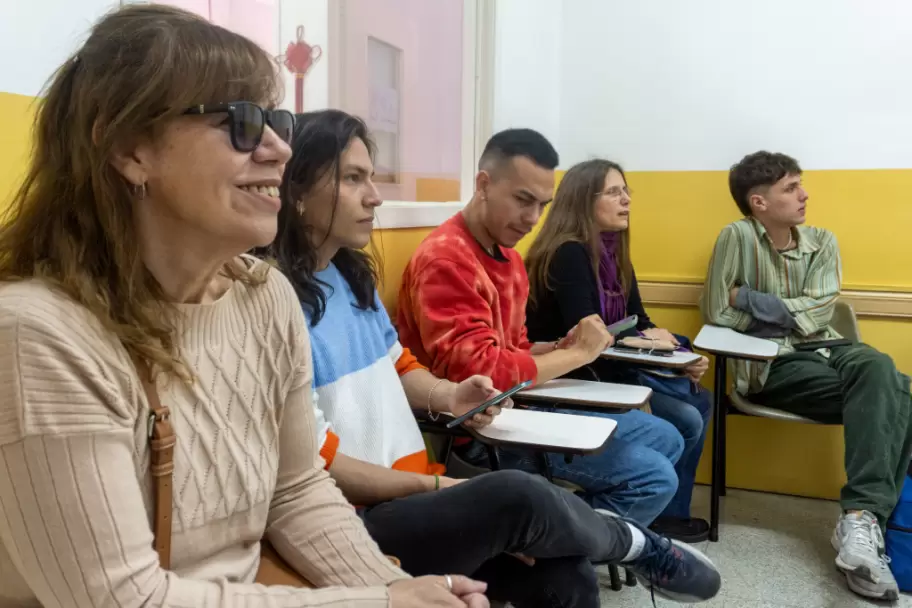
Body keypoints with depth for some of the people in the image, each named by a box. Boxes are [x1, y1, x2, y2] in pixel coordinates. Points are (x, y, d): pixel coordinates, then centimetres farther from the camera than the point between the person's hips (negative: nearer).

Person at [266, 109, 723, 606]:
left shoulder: (351, 274, 10)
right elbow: (315, 462, -18)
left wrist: (448, 398, 0)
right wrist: (434, 485, -13)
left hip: (408, 495, 8)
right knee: (517, 496, -26)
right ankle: (636, 545, 5)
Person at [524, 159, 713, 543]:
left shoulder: (613, 253, 9)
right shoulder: (568, 254, -19)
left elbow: (639, 321, 8)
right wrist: (643, 338, -12)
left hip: (608, 368, 9)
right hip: (569, 379, -9)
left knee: (699, 402, 5)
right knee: (685, 422, -14)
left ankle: (669, 508, 17)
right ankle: (662, 515, 11)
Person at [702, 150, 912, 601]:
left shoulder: (822, 242, 10)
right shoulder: (737, 237, -4)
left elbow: (818, 315, -3)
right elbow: (717, 311, -13)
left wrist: (752, 299, -8)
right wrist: (790, 313, -4)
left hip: (827, 349, 4)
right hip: (772, 365, -4)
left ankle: (861, 518, -35)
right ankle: (869, 516, -21)